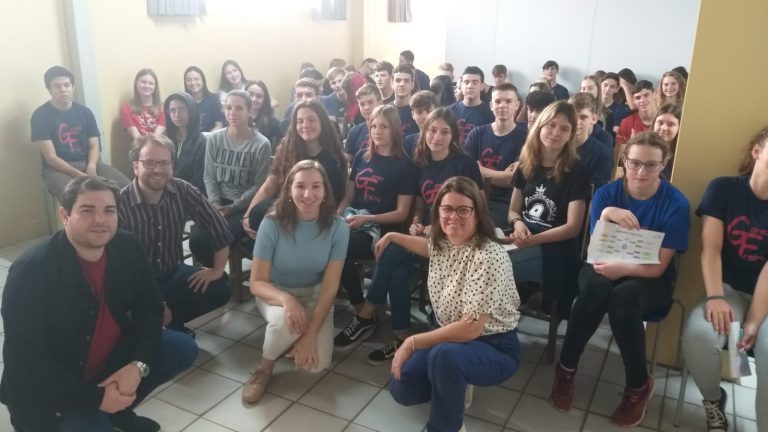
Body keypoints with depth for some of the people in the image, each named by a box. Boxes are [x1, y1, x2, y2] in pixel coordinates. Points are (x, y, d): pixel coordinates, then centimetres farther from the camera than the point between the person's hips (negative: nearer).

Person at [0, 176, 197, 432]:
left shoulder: (127, 248, -9)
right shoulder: (30, 270, -24)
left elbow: (149, 308, -3)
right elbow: (25, 359, -24)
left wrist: (138, 364, -20)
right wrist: (94, 396, -26)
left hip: (112, 357, 6)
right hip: (53, 388, -5)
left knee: (184, 350, -7)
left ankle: (118, 408, 10)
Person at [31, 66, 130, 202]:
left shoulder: (85, 112, 9)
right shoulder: (40, 115, -4)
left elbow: (94, 146, 6)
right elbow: (51, 157, -9)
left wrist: (91, 167, -17)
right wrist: (81, 176, -21)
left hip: (88, 164, 4)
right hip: (58, 169, -4)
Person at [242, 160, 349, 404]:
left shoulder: (337, 227, -19)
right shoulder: (272, 224, -22)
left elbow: (330, 286, -17)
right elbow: (257, 282, -17)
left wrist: (310, 335, -25)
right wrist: (285, 299, -39)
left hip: (315, 295, 2)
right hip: (275, 293, -1)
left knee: (317, 363, -18)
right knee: (285, 320, -37)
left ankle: (292, 340, 18)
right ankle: (264, 368, -4)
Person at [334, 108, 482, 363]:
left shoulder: (465, 164, -5)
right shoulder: (421, 163, 10)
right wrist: (415, 224, -6)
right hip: (426, 235, 5)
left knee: (391, 254, -25)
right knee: (398, 272, -26)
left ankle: (366, 316, -9)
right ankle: (401, 339, -15)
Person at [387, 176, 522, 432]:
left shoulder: (488, 257, -29)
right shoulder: (442, 241, -5)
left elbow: (471, 328, -31)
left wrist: (412, 343, -26)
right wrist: (392, 236, 28)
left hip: (493, 348, -8)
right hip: (449, 335, 8)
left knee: (445, 354, -38)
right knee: (401, 389, 3)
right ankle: (455, 383, 28)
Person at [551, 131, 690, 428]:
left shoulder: (676, 203, -11)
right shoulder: (606, 193, -6)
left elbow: (658, 267, -13)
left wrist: (623, 268, -33)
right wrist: (607, 215, -31)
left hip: (649, 280, -1)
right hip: (605, 269, 2)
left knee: (623, 296, -37)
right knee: (596, 288, -36)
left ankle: (639, 386, -13)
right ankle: (566, 368, -15)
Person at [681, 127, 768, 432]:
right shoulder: (723, 189, -3)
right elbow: (711, 249, -8)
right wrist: (715, 297, -22)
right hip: (730, 289, 0)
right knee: (697, 334, -30)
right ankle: (713, 400, 3)